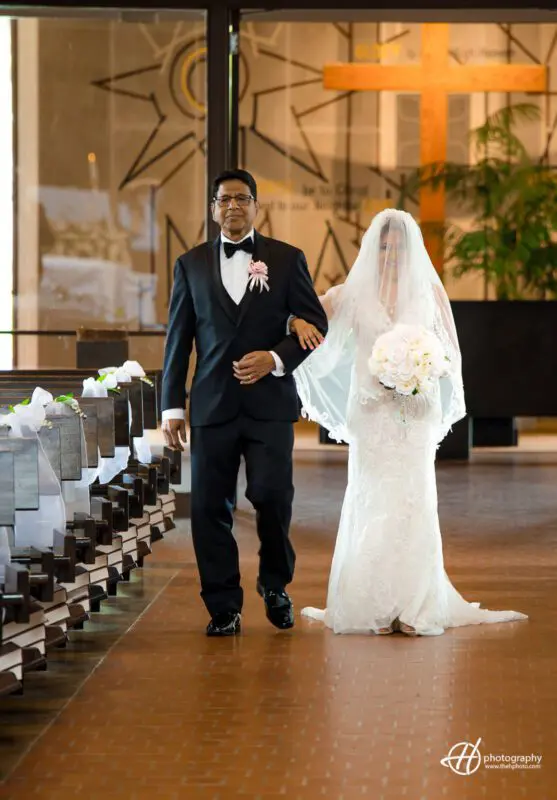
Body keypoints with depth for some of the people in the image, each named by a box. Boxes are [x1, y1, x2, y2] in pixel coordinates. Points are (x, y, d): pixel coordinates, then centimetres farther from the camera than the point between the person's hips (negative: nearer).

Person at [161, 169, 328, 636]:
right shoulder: (191, 265, 10)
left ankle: (276, 584, 18)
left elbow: (316, 322, 6)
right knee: (210, 507, -1)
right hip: (213, 405, 1)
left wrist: (276, 358, -10)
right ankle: (224, 609, 9)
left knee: (272, 497, -8)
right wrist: (172, 406, 4)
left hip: (269, 402, -1)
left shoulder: (287, 259, 7)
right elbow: (178, 340, 9)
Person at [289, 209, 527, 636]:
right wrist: (299, 322, -13)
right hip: (372, 411, 0)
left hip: (416, 413, 0)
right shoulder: (354, 293, 6)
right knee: (372, 505, -3)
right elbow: (304, 314, 11)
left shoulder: (429, 291, 5)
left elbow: (450, 352, 7)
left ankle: (413, 607, -4)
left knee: (413, 504, -6)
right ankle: (375, 606, 0)